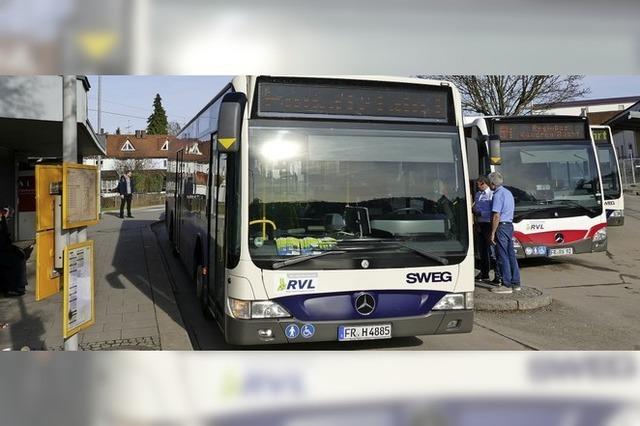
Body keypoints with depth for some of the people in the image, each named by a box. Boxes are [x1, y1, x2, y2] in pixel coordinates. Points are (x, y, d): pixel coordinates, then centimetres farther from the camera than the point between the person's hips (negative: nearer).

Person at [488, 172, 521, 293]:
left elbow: (496, 216, -19)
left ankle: (507, 285, -3)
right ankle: (515, 283, 16)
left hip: (501, 226, -9)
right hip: (510, 225, 9)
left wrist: (492, 233, -18)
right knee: (511, 255, 12)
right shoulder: (508, 192, 16)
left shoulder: (498, 194, -14)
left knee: (502, 256, -5)